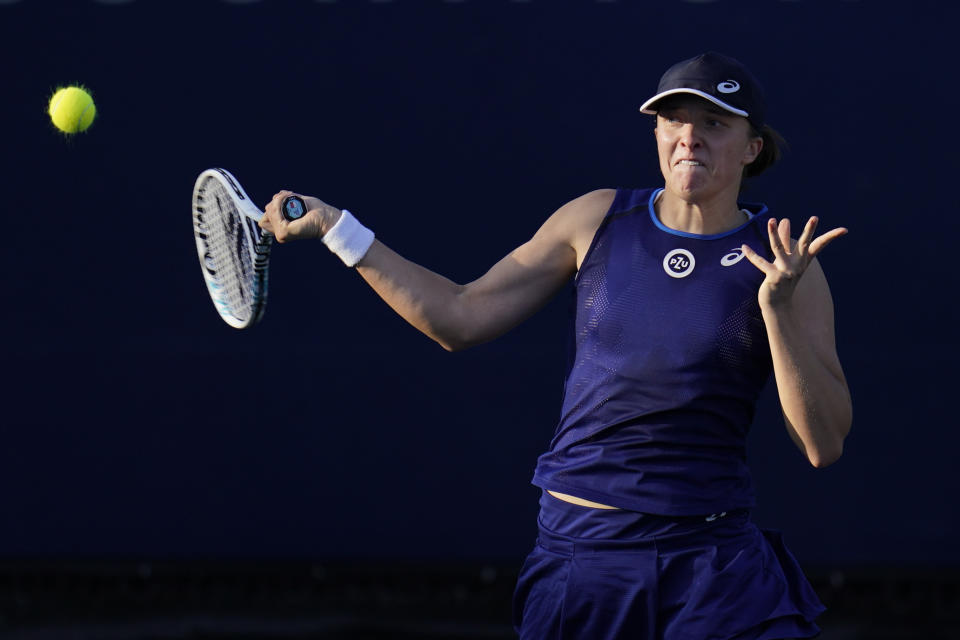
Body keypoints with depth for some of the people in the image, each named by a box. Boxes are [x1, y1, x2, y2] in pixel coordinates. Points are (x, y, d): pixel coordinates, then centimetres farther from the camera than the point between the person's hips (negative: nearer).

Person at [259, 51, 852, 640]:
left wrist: (778, 308, -19)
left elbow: (824, 445, -7)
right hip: (579, 549, 2)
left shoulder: (783, 260, -2)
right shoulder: (598, 220, 5)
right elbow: (461, 317, 11)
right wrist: (333, 226, 11)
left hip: (710, 567, -2)